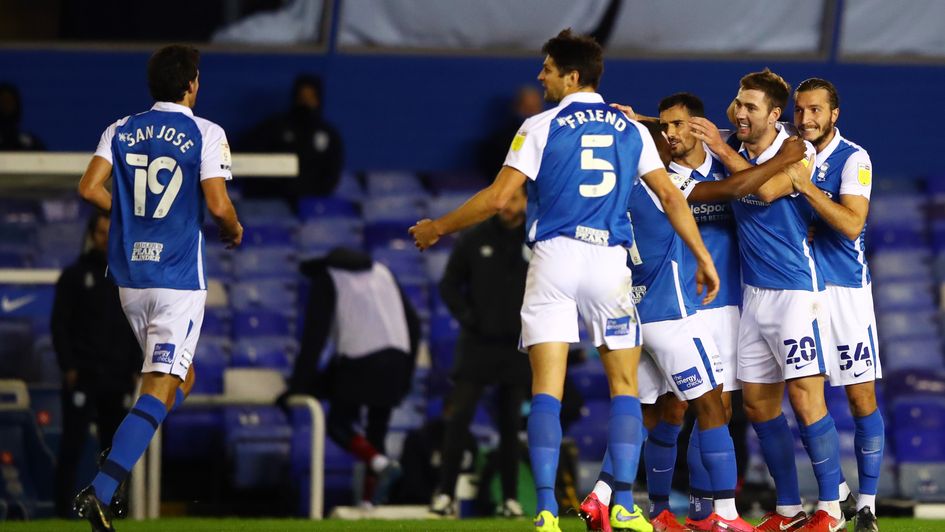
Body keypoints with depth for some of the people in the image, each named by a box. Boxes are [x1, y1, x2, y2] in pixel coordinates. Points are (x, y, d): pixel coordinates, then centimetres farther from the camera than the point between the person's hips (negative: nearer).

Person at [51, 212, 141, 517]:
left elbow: (136, 328, 16)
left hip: (118, 379, 4)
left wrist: (135, 369, 7)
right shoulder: (75, 275, 2)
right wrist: (68, 367, -11)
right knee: (72, 447, -8)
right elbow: (59, 324, -2)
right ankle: (63, 513, -8)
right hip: (83, 378, -4)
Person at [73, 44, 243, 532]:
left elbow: (90, 188, -2)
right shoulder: (205, 135, -7)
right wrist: (234, 231, 8)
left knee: (180, 380, 24)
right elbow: (218, 206, -14)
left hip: (129, 273, 6)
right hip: (179, 278, -6)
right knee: (160, 392, -9)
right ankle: (100, 491, -22)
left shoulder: (121, 131, 7)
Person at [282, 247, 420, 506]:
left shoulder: (326, 280, 9)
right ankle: (372, 499, 7)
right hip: (396, 359, 5)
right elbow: (413, 323, 21)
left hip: (360, 362, -5)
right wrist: (405, 374, 25)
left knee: (338, 424, 1)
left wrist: (297, 385, -1)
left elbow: (314, 337, -1)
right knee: (377, 429, 11)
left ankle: (380, 463, -22)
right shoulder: (382, 273, 25)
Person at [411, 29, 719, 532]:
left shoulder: (540, 127, -1)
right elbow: (670, 196, 10)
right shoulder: (631, 129, 10)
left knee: (546, 389, -3)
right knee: (624, 385, 9)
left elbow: (497, 198, -4)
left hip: (554, 258, -2)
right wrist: (703, 258, 18)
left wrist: (437, 228, 8)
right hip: (610, 262, 2)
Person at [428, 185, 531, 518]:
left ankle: (510, 498, 11)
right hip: (477, 345, -1)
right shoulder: (474, 240, 0)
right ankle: (445, 493, -5)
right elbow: (449, 284, 6)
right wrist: (465, 316, -8)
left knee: (510, 425, 5)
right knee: (458, 419, -8)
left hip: (518, 348, 1)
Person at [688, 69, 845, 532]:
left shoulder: (798, 152, -8)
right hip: (754, 294, 7)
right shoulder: (733, 153, 8)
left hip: (796, 292, -7)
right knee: (758, 404, 6)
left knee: (806, 400, -11)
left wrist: (724, 150, -19)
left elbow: (767, 189, -24)